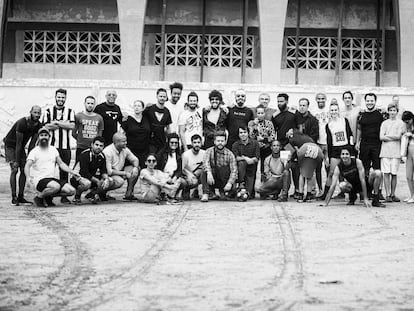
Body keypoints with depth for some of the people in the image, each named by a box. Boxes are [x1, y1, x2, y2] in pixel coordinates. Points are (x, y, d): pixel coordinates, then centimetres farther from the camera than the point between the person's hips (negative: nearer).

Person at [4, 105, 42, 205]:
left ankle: (21, 197, 3)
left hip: (21, 147, 6)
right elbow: (18, 143, -26)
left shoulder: (38, 126, -10)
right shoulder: (22, 123, -29)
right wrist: (16, 161, -23)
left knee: (24, 170, -2)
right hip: (10, 145, -6)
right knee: (14, 169, -16)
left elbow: (32, 143, -4)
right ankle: (14, 198, -15)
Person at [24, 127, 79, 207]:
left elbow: (61, 163, 21)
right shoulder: (34, 151, -3)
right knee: (56, 186, -37)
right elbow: (27, 167, -14)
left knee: (71, 191, -13)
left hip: (52, 179, 6)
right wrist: (29, 178, -33)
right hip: (39, 179, -6)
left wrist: (72, 172, 9)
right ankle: (39, 197, -10)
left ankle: (49, 196, 6)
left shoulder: (53, 150, 16)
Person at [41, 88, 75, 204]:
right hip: (51, 146, -1)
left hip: (65, 146, 1)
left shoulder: (70, 111, 10)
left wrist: (56, 122, -11)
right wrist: (64, 124, -9)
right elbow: (46, 126, -6)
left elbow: (72, 126, -6)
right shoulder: (48, 111, 8)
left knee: (64, 171, 3)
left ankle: (64, 196, 8)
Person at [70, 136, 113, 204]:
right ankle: (77, 197, -8)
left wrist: (106, 179, -21)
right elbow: (84, 173, -27)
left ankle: (92, 194, 8)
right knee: (86, 183, -41)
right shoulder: (85, 155, -22)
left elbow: (103, 171, 2)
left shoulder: (102, 156, 1)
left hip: (92, 177, 7)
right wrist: (97, 181, -28)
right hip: (77, 177, -7)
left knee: (111, 181, -8)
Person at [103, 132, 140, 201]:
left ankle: (129, 194, -4)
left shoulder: (125, 149, -2)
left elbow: (135, 160, 9)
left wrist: (135, 167, -16)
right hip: (107, 175, -8)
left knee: (137, 169, -6)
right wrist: (124, 173, -24)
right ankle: (102, 192, -9)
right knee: (119, 181, -36)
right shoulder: (108, 152, -23)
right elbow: (109, 171, -26)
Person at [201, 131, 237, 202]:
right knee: (204, 171, -27)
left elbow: (234, 170, -14)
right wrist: (209, 173, -45)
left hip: (224, 181, 1)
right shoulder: (209, 151, -5)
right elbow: (206, 162, -25)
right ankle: (206, 193, -25)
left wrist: (230, 183, -31)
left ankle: (223, 192, -6)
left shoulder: (229, 154, -6)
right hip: (213, 181, 0)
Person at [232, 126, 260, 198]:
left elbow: (257, 158, -6)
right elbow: (235, 158, -12)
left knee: (248, 195, -12)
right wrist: (245, 158, -28)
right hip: (241, 169, 1)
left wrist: (251, 160, -26)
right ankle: (241, 184, -23)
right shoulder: (235, 145, 1)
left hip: (251, 170, -1)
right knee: (241, 163, -36)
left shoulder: (255, 143, 0)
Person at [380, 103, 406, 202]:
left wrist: (386, 136, 0)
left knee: (394, 174, 0)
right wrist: (393, 137, -4)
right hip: (385, 151, 1)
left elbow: (398, 136, -6)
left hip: (396, 152, -1)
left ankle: (393, 194, 8)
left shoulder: (401, 123, 6)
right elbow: (381, 137, 2)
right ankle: (387, 195, -2)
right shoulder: (384, 123, 12)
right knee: (386, 173, -4)